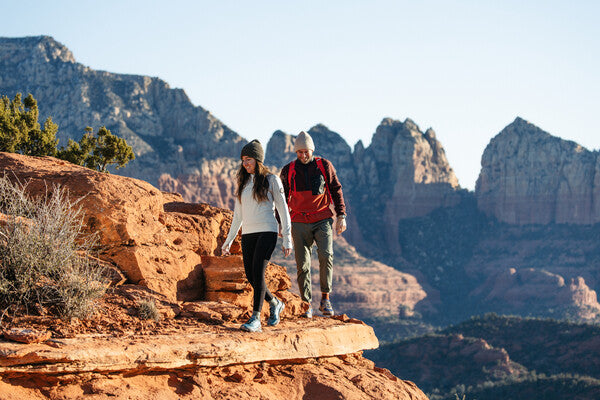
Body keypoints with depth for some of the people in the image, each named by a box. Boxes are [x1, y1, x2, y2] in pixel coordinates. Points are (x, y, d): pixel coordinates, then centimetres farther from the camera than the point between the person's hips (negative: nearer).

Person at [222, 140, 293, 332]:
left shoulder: (271, 180, 0)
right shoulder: (243, 183, 15)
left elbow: (283, 210, -1)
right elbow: (238, 215, 20)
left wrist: (287, 239, -6)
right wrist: (228, 241, 17)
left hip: (267, 232, -6)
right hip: (248, 234, 6)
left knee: (257, 273, -19)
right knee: (251, 276, 3)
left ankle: (255, 319, -22)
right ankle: (275, 303, 29)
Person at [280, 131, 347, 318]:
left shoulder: (325, 166, 3)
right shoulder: (288, 171, 6)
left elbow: (336, 190, 8)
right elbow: (282, 198, 14)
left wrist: (341, 215, 0)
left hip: (323, 220, -1)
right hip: (300, 222, 1)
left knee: (326, 255, -22)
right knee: (303, 265, -3)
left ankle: (325, 297, -9)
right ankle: (307, 306, 4)